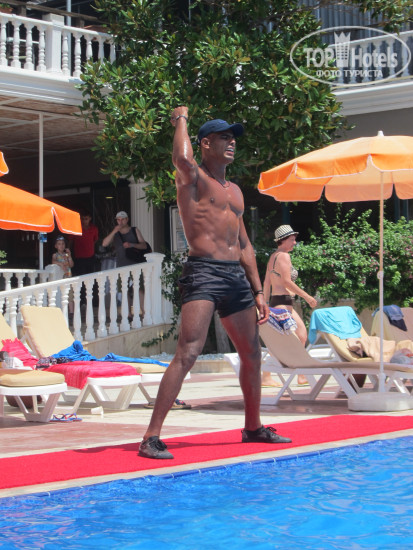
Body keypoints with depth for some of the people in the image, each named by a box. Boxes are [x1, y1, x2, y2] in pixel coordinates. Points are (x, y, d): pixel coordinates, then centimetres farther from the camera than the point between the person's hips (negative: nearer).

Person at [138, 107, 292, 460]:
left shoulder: (234, 191, 22)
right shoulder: (193, 178, -1)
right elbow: (182, 158, -27)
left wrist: (258, 292, 19)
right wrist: (181, 119, -8)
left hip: (236, 275, 8)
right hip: (203, 272, -8)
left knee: (252, 355, 15)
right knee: (188, 353, -19)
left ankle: (253, 427, 33)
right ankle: (151, 437, -19)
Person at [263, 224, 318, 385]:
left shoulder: (273, 256, 17)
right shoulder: (283, 256, -11)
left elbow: (266, 282, 17)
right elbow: (287, 281, -17)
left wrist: (266, 303, 19)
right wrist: (306, 296, -14)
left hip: (275, 300, 10)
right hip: (283, 301, -10)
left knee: (302, 335, 12)